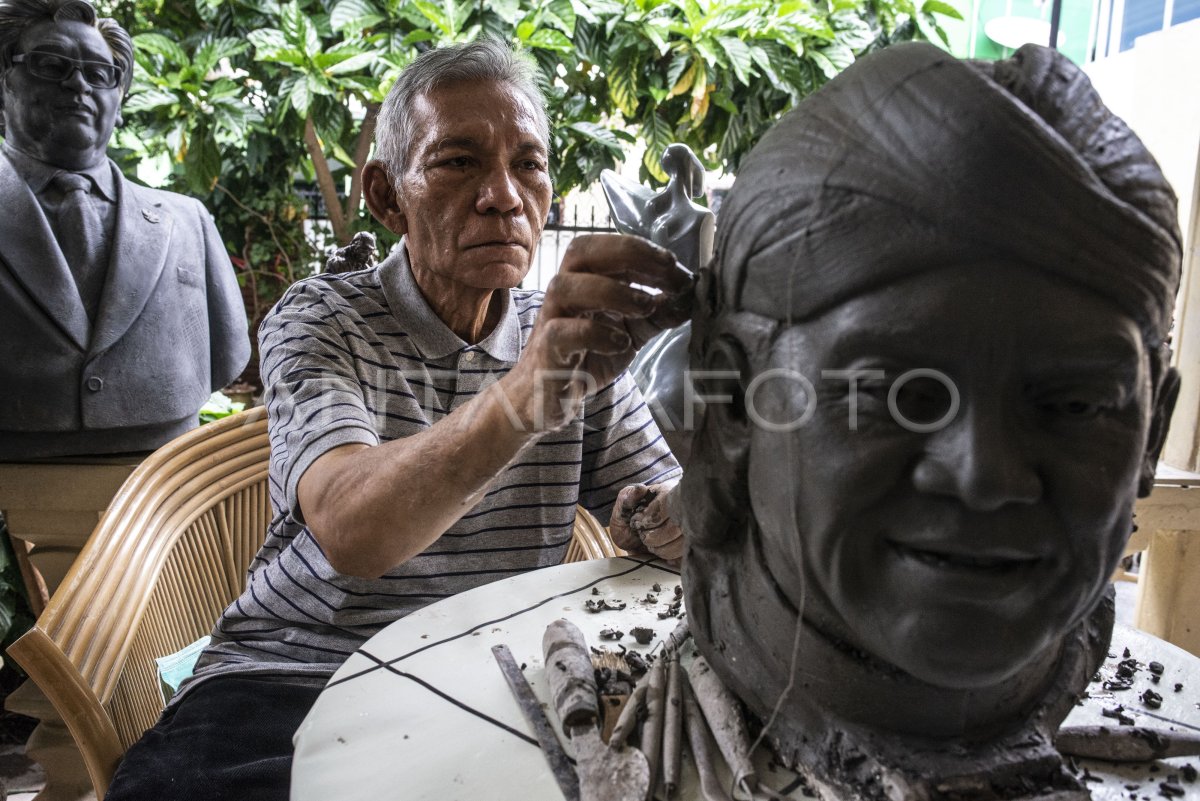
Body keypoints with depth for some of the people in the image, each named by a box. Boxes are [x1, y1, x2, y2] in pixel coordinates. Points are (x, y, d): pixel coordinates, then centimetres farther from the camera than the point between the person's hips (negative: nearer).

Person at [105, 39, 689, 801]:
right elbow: (349, 531, -28)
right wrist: (527, 394, -46)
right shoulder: (320, 321, -8)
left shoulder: (577, 336, 3)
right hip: (292, 675, -2)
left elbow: (685, 523, -3)